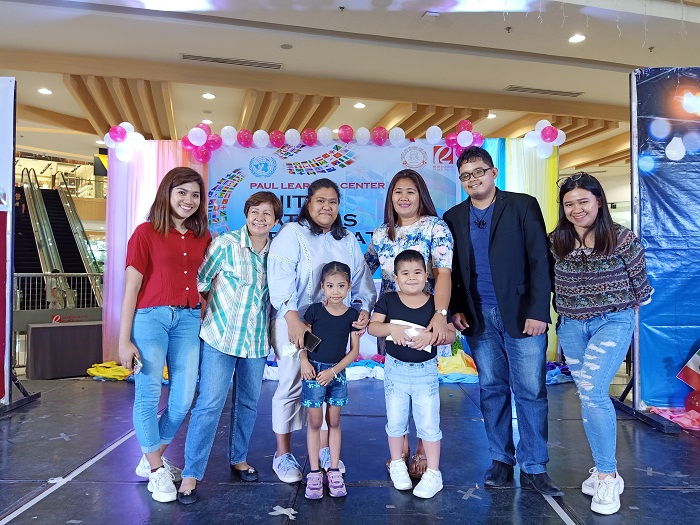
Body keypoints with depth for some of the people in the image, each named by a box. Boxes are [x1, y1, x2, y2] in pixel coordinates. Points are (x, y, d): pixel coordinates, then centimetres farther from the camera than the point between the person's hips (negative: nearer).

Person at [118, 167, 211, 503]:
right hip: (151, 317, -4)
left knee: (183, 399, 7)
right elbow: (131, 287, -3)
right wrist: (124, 340, -5)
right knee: (149, 396, 4)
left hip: (189, 319, 4)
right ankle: (157, 471, 23)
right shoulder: (146, 232, -2)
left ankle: (151, 459, 31)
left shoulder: (203, 238, 10)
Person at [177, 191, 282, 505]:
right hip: (220, 337, -4)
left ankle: (239, 458, 35)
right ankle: (191, 474, 8)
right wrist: (220, 307, -3)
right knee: (209, 404, -4)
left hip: (257, 340, 4)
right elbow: (200, 282, -6)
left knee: (248, 403, 15)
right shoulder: (225, 244, -9)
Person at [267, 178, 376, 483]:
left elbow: (361, 280, 8)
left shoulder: (348, 241, 15)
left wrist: (363, 307, -11)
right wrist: (293, 319, -26)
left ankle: (324, 449, 26)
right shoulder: (292, 234, -4)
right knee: (291, 387, 1)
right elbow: (280, 278, -16)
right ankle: (283, 455, 17)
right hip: (294, 323, -5)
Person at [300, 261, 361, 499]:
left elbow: (354, 350, 0)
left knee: (334, 422, 11)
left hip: (337, 373, 2)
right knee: (315, 422, 5)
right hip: (314, 371, -1)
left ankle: (334, 471, 21)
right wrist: (304, 361, -17)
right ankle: (314, 473, 15)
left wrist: (334, 370, -9)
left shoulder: (352, 315, -3)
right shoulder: (315, 310, -6)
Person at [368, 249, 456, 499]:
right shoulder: (388, 300, -4)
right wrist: (391, 327, -28)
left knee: (429, 424, 5)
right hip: (395, 369, 1)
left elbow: (451, 335, -7)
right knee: (395, 421, 15)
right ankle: (397, 464, 35)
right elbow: (372, 327, -10)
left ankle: (433, 473, 19)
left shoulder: (436, 303, -6)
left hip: (426, 371, -1)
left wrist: (432, 335, -25)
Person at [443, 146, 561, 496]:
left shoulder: (523, 206, 0)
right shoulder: (454, 217, 10)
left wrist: (538, 311, -11)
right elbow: (450, 270, 11)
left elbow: (540, 260, -5)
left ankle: (534, 468, 13)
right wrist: (455, 309, 0)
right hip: (479, 319, 3)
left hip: (522, 315, -3)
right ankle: (501, 460, 23)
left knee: (531, 392, 1)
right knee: (492, 390, 10)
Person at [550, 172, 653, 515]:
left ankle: (607, 474, -2)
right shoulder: (555, 241, -1)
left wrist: (631, 307, 14)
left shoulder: (621, 238, -10)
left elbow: (638, 278, 3)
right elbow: (549, 279, 12)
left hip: (613, 322, -4)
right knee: (588, 396, 10)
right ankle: (604, 468, 25)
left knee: (592, 391, -18)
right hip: (571, 326, 4)